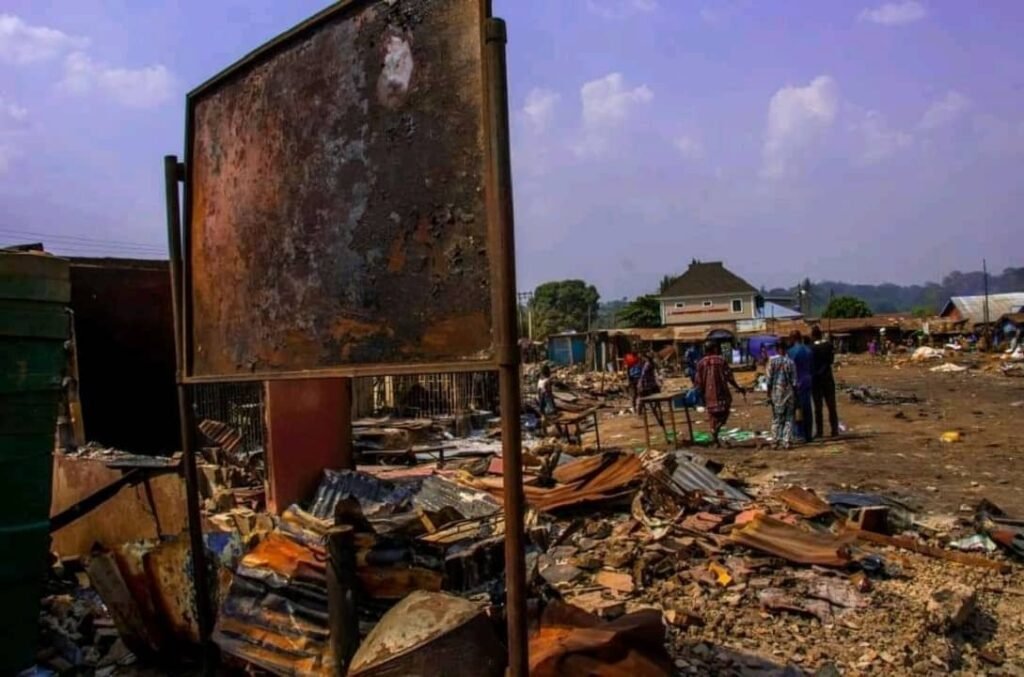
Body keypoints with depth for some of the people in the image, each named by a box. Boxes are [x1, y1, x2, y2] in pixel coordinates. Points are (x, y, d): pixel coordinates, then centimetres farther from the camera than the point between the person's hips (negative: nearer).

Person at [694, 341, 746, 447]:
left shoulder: (701, 363, 4)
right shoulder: (721, 360, -5)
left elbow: (698, 381, 5)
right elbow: (729, 377, -7)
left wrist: (700, 395, 15)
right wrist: (738, 387, 2)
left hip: (709, 395, 3)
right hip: (721, 393, -3)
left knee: (713, 417, 11)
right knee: (724, 412, 11)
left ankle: (716, 442, 12)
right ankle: (717, 427, -19)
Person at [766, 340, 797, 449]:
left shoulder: (772, 361, -3)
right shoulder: (790, 362, -2)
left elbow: (769, 379, -4)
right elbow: (794, 382, -1)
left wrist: (769, 395, 2)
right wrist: (795, 396, 6)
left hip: (776, 392, 0)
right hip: (789, 391, 0)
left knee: (776, 418, 9)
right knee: (789, 418, 7)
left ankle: (775, 441, 8)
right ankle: (787, 441, 2)